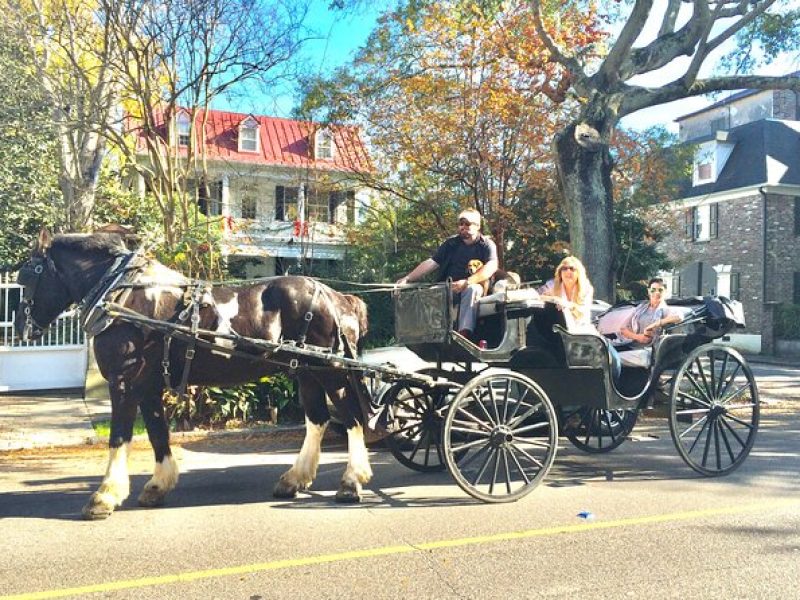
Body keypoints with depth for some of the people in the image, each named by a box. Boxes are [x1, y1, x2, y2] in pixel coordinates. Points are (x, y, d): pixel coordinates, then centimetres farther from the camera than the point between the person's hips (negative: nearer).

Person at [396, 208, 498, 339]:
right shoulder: (451, 243, 12)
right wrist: (407, 279, -6)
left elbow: (492, 267, -17)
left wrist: (467, 282, -31)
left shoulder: (486, 245, 1)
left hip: (474, 286, -4)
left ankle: (465, 333, -47)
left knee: (471, 290, -37)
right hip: (449, 287, 4)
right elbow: (431, 263, 7)